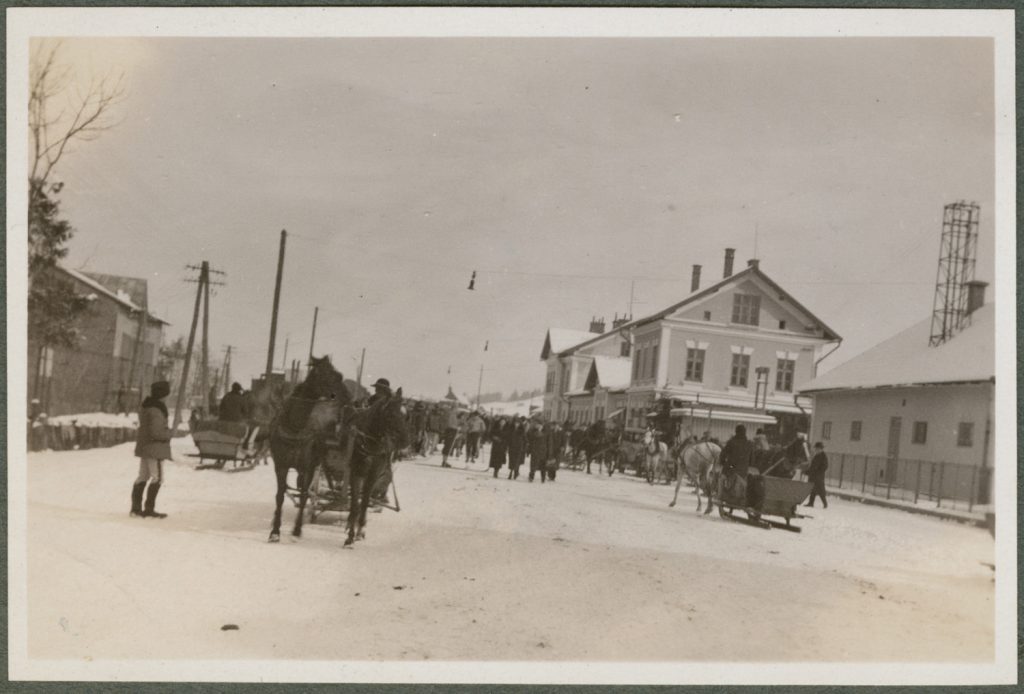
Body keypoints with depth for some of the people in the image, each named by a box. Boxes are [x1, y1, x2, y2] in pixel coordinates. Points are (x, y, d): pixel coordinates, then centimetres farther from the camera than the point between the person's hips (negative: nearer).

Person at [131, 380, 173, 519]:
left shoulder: (144, 406, 8)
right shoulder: (157, 410, -23)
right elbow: (156, 432, -25)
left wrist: (165, 431, 13)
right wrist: (168, 434, -7)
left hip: (144, 445, 10)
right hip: (155, 447, -10)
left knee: (143, 476, 17)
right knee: (157, 477, -1)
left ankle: (136, 507, 23)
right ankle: (149, 509, 1)